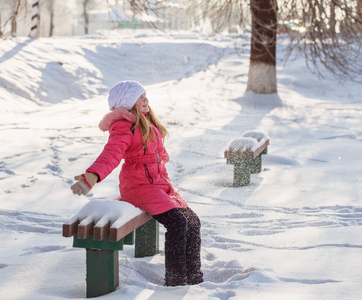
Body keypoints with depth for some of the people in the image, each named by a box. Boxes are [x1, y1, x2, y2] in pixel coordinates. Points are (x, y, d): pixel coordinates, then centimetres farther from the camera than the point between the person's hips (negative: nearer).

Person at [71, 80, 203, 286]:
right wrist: (92, 176, -46)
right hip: (139, 186, -9)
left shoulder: (146, 122, 17)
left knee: (193, 222, 2)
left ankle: (193, 275, 12)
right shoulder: (124, 127, -12)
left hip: (159, 183, 9)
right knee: (177, 223, -23)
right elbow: (112, 153, -29)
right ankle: (175, 279, -15)